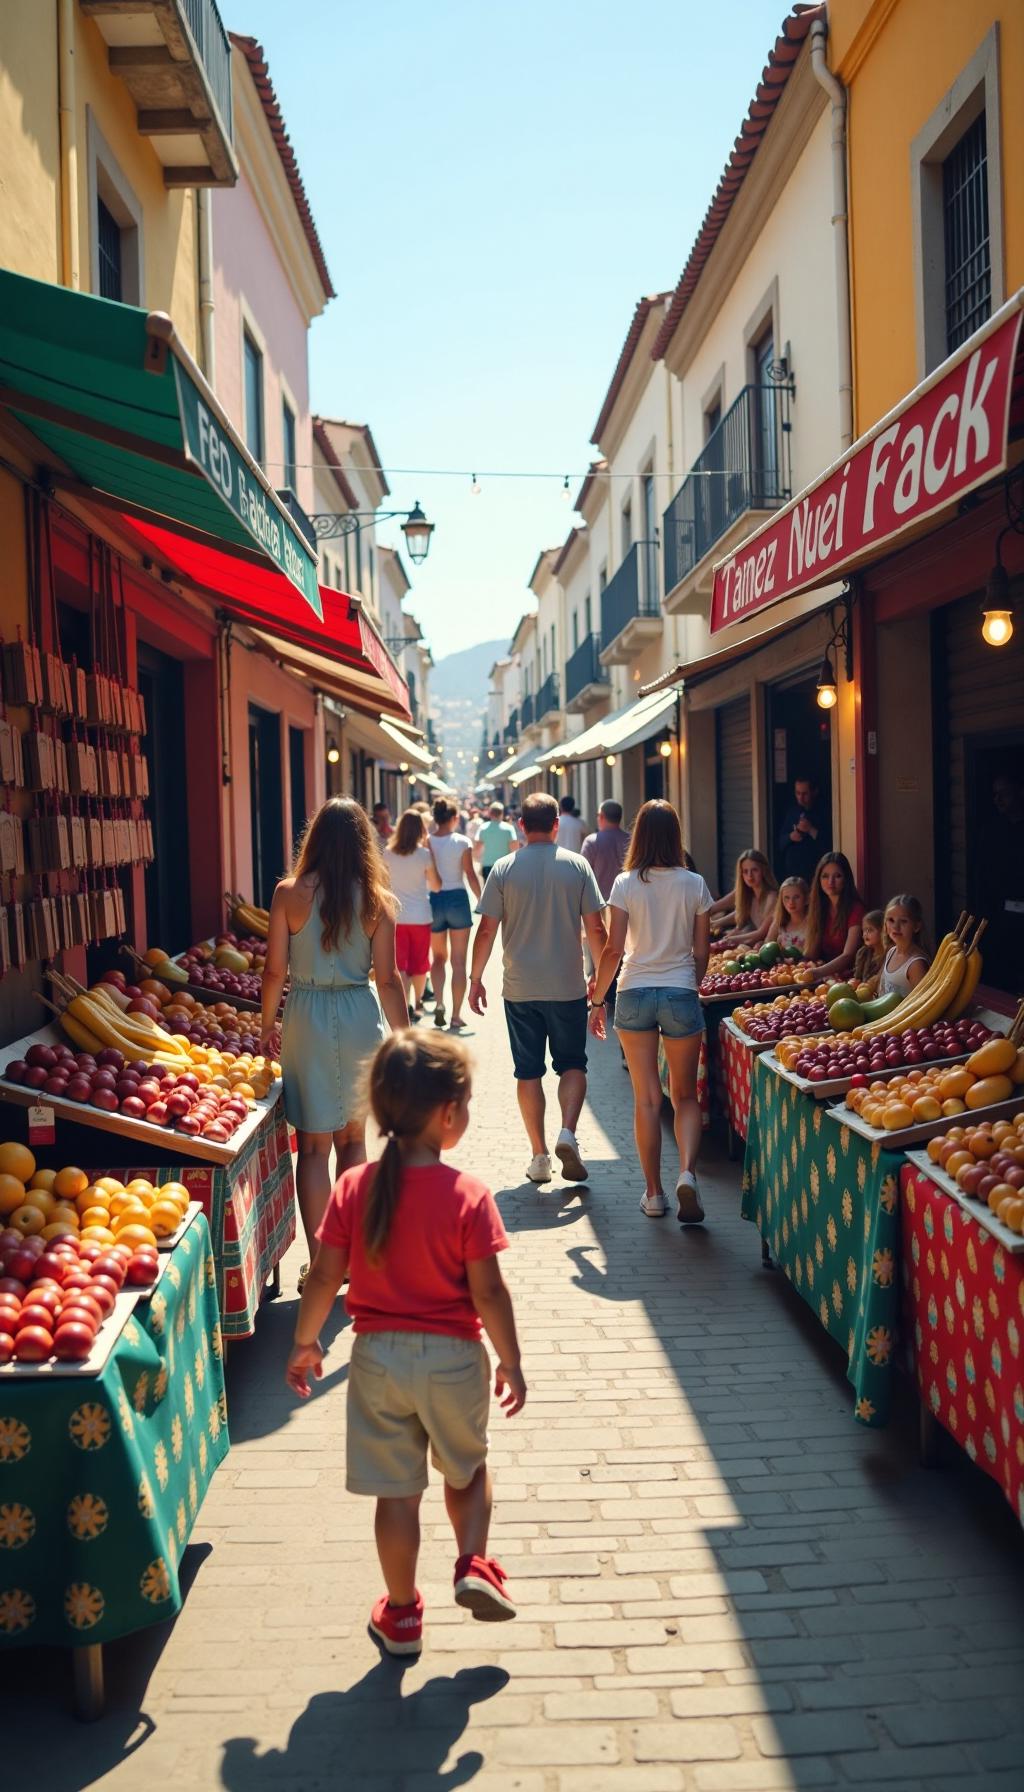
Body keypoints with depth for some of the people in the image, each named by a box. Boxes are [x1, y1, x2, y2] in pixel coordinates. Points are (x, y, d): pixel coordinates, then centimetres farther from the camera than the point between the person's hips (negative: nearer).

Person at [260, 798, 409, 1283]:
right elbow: (388, 979, -3)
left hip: (307, 1018, -1)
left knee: (314, 1146, 5)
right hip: (361, 1017, 2)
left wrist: (267, 1024, 11)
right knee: (353, 1138, 18)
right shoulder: (375, 899, -4)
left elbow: (275, 970, -4)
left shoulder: (289, 893, -6)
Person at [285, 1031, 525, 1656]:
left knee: (397, 1491, 14)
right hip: (453, 1356, -2)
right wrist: (511, 1362, -1)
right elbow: (488, 1292, -14)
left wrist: (305, 1342, 10)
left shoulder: (354, 1188, -9)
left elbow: (325, 1277, -5)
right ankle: (474, 1564, 14)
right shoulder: (469, 1195, -16)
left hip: (378, 1354, 2)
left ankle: (401, 1614, 26)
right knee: (467, 1468, 25)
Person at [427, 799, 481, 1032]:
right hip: (458, 899, -2)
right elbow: (471, 875, -7)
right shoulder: (462, 842, -7)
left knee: (438, 957, 20)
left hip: (434, 900, 2)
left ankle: (438, 1003, 0)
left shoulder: (427, 841, -3)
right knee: (458, 962, 7)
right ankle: (456, 1015, 7)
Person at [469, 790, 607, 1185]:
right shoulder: (577, 866, -4)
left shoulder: (504, 870, -4)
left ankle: (539, 1155, 13)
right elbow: (595, 928, -3)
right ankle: (567, 1132, -8)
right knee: (572, 1064, 14)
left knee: (528, 1072, 10)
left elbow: (486, 931, -4)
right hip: (568, 986, 0)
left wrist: (476, 979, 7)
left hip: (520, 988, 0)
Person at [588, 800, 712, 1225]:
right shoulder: (693, 884, -1)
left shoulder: (626, 884, -5)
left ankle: (653, 1192, 12)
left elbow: (613, 949, -7)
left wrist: (597, 1000, 3)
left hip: (634, 994, 0)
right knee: (685, 1095, 11)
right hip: (681, 993, 0)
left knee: (646, 1098, 8)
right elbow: (702, 952, 3)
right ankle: (686, 1172, -10)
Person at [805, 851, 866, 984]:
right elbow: (812, 954, 11)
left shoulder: (855, 908, -9)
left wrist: (818, 972, -33)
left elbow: (848, 955, -18)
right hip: (827, 976, 6)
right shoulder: (819, 908, 12)